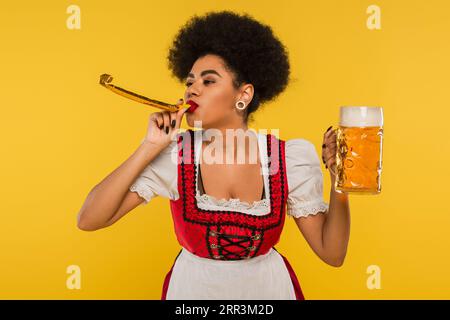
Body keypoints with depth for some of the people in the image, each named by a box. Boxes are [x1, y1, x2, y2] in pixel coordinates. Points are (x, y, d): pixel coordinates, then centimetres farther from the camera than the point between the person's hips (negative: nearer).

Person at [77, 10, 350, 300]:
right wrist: (150, 147, -23)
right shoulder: (172, 155, -15)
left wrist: (340, 180, -25)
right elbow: (88, 220, -20)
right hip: (192, 286, 0)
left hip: (268, 286, 0)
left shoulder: (291, 159, -14)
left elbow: (332, 253, -11)